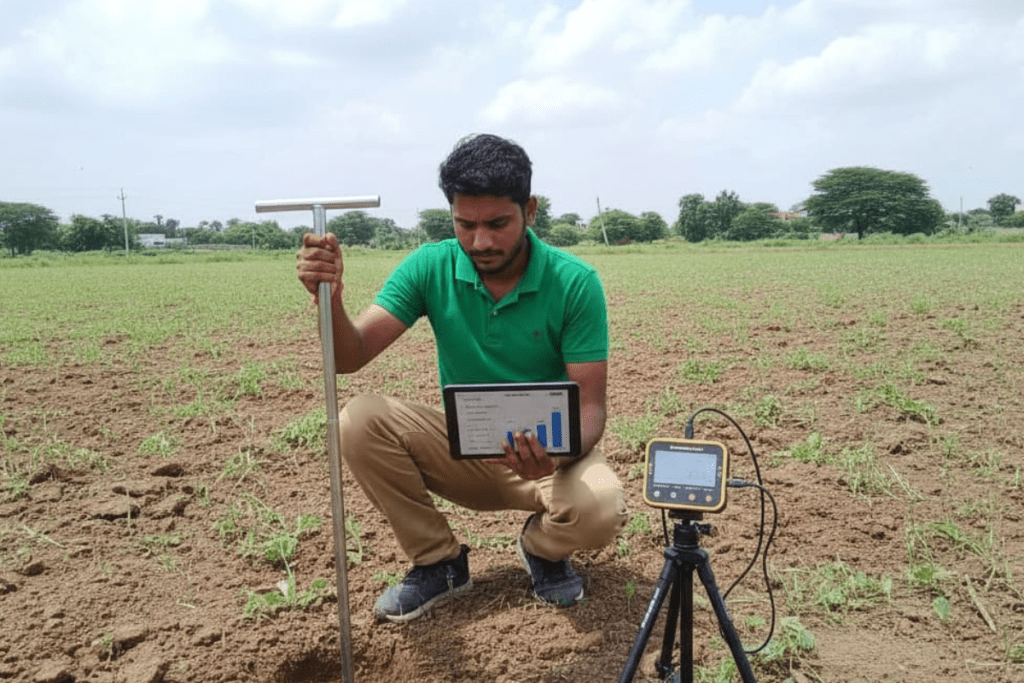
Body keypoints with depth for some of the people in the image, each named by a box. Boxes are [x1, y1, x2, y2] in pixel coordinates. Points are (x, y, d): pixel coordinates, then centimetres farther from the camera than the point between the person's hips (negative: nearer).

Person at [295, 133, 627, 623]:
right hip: (463, 450, 3)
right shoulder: (432, 267, -10)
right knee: (360, 420, -22)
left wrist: (558, 454, -38)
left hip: (550, 454, -2)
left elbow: (590, 405, -17)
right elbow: (350, 356, -15)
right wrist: (330, 297, -36)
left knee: (599, 510, -34)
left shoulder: (575, 283, -16)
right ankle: (438, 562, 0)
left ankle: (541, 547, 7)